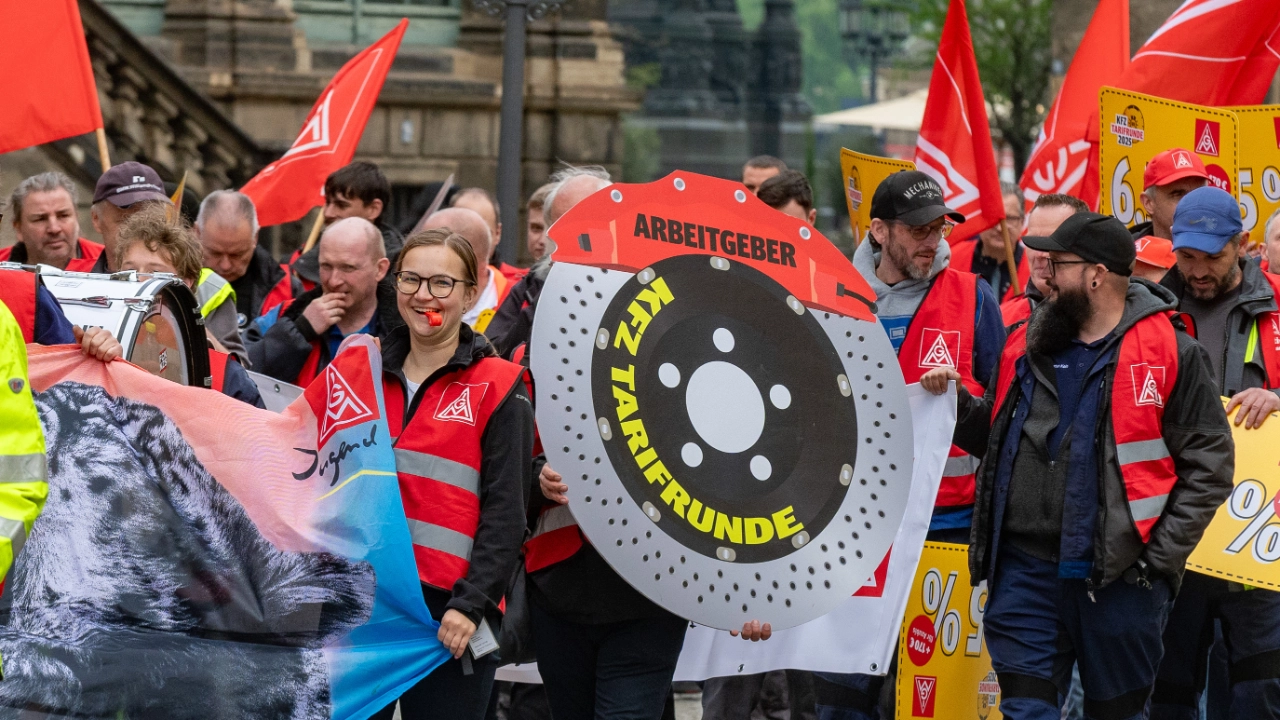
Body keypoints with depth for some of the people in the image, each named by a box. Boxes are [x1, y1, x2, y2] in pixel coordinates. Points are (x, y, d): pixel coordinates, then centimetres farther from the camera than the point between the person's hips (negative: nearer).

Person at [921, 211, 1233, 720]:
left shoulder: (1170, 353, -5)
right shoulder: (1028, 343, 12)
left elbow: (1209, 464, -6)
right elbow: (996, 438, 24)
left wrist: (1159, 557, -11)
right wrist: (959, 405, 4)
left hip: (1119, 578, -4)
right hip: (1024, 569, 4)